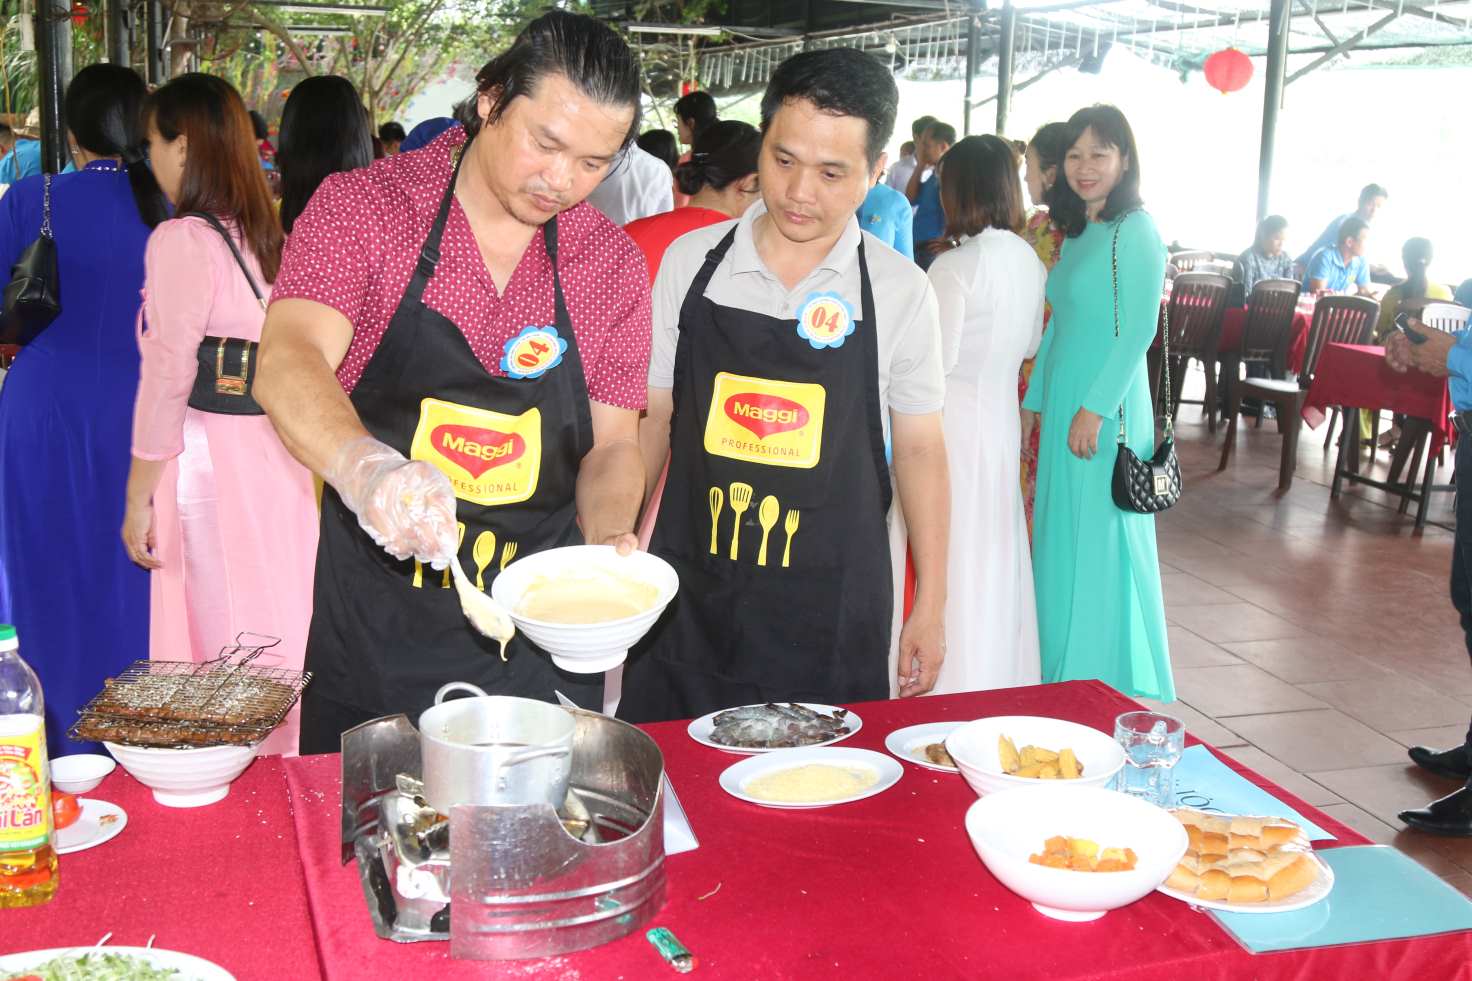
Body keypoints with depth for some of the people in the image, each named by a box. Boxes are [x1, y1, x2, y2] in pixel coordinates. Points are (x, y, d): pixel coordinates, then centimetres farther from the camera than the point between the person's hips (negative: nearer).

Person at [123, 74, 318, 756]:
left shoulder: (181, 241, -12)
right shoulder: (263, 234, 10)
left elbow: (167, 378, -13)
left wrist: (138, 499, -7)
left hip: (210, 461, -7)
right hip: (277, 454, 7)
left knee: (224, 640, 2)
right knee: (278, 636, 15)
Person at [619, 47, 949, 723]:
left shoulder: (899, 291, -3)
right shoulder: (688, 262, -1)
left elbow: (920, 450, 4)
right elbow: (651, 419, 7)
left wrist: (931, 606, 4)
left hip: (832, 621, -1)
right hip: (688, 605, 1)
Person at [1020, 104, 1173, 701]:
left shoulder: (1136, 231, -11)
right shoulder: (1075, 232, 14)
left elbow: (1139, 331, -16)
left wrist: (1096, 408, -20)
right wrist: (1034, 402, 17)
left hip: (1105, 407, -8)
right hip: (1060, 403, 8)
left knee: (1099, 536, -1)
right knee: (1058, 535, 12)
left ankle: (1101, 675, 11)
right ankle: (1060, 668, 23)